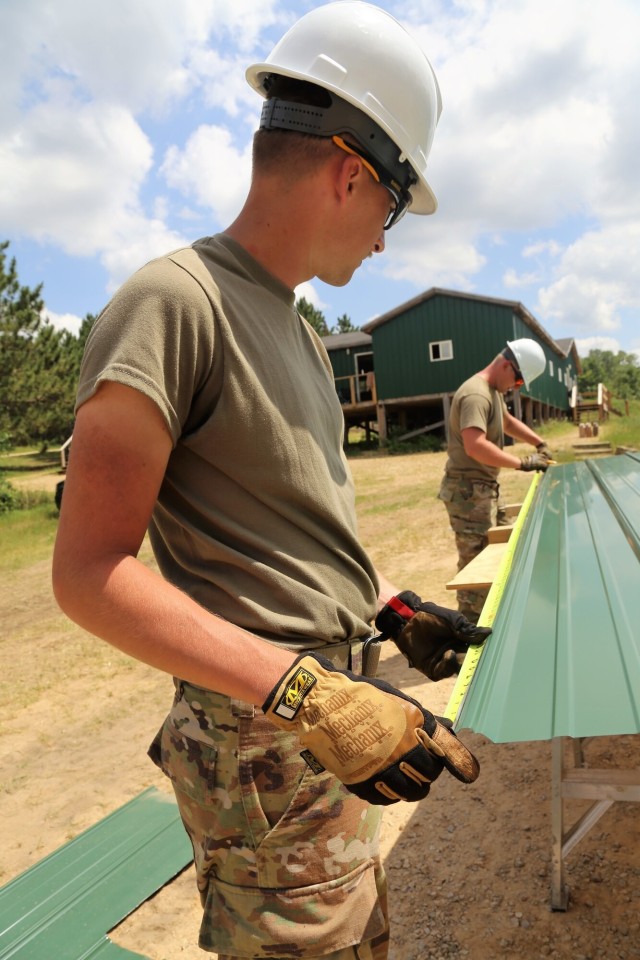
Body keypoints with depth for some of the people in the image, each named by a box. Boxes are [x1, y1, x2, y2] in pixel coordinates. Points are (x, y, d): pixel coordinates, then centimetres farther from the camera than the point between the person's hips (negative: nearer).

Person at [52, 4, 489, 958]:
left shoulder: (299, 331, 13)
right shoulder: (173, 300, -16)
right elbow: (89, 572, -21)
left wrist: (397, 609, 13)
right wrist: (306, 694, -27)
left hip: (339, 703, 9)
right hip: (265, 738, -9)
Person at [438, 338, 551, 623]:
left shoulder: (494, 391, 14)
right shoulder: (476, 394, -20)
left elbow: (507, 420, 33)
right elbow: (475, 446, -33)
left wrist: (539, 443, 21)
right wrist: (523, 463, -27)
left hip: (486, 487, 11)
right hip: (469, 490, -11)